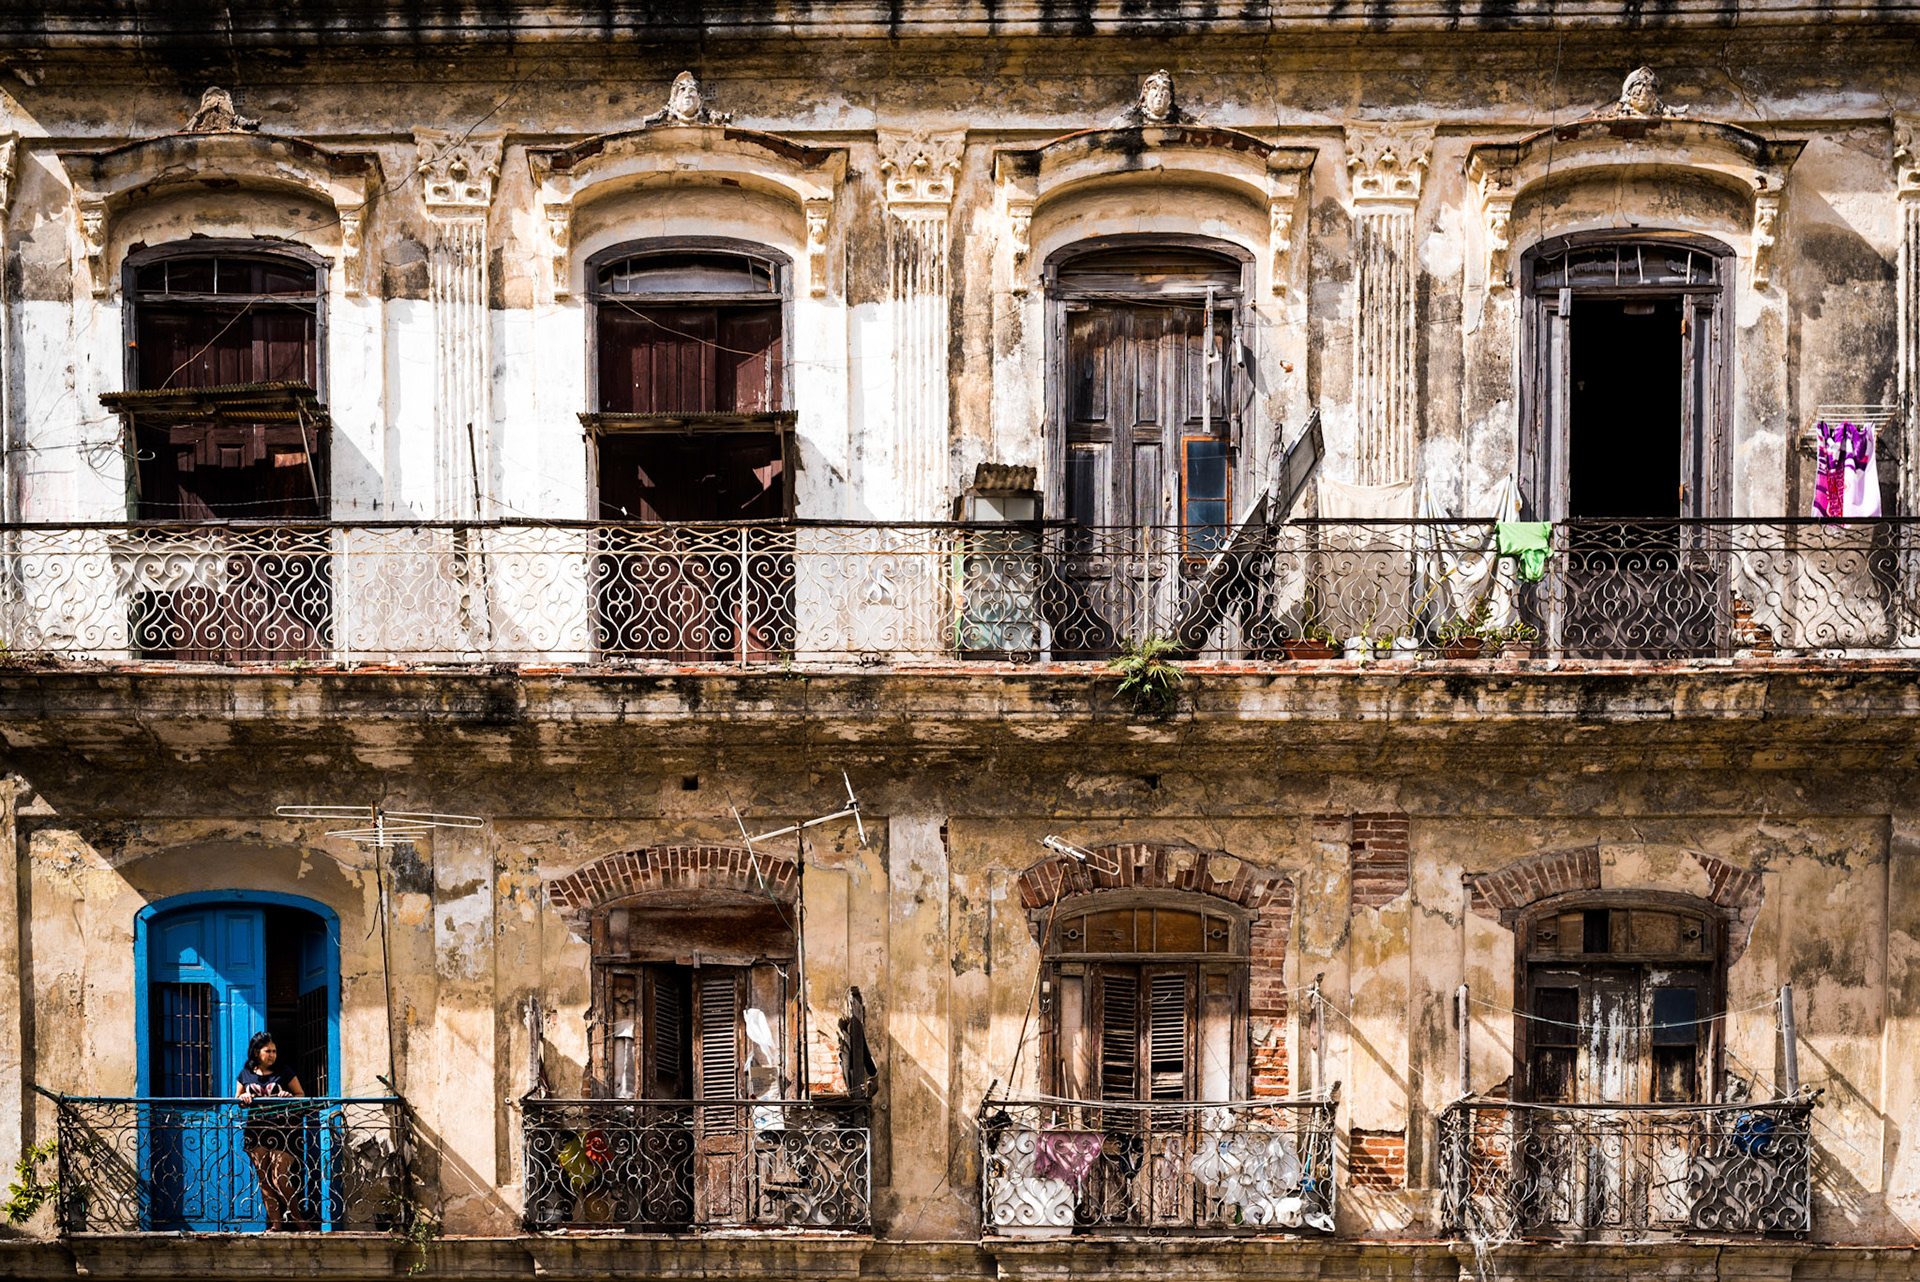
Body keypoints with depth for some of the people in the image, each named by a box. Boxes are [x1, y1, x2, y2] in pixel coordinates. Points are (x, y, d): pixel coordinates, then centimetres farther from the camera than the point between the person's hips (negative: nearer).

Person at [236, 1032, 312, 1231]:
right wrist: (242, 1098, -3)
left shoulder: (284, 1073, 5)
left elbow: (301, 1095, 10)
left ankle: (298, 1220, 2)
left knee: (280, 1178, -10)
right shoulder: (245, 1074, 11)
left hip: (282, 1130, -3)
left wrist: (290, 1097, -11)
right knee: (264, 1179, 0)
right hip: (256, 1129, 3)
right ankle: (275, 1222, 5)